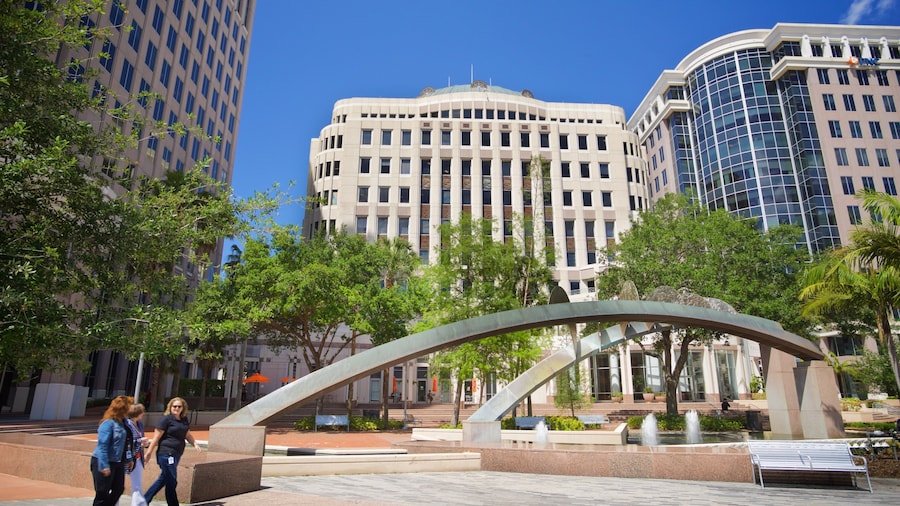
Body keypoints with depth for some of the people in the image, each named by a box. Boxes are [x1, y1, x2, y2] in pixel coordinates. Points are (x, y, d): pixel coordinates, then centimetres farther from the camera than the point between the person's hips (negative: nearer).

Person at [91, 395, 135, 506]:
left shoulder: (122, 422, 6)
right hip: (103, 463, -8)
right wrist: (104, 465, -23)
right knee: (102, 493, 3)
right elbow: (102, 445, -22)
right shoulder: (108, 423, -19)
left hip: (118, 462, 8)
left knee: (119, 489, 12)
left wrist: (128, 459, 13)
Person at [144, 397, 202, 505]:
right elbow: (156, 437, -11)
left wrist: (195, 444, 7)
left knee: (163, 480, 18)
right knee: (172, 482, -3)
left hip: (176, 455, 8)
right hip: (166, 454, -8)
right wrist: (149, 453, -11)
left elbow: (188, 435, 22)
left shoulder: (184, 420, 13)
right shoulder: (166, 419, -9)